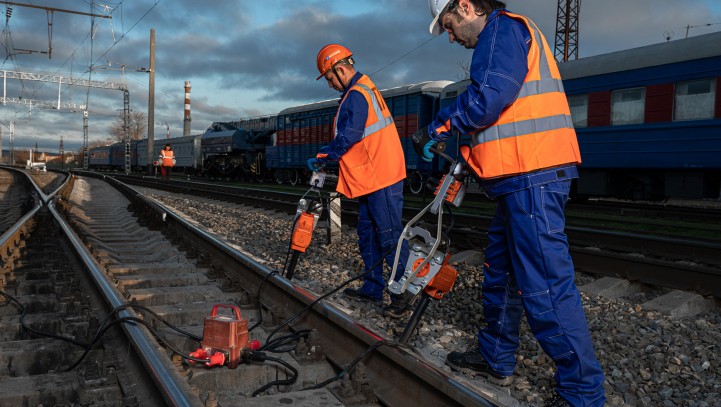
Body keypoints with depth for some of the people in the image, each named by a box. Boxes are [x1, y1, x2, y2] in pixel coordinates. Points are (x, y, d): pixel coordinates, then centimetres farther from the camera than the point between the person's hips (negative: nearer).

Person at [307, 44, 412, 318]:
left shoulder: (356, 95, -14)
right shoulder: (366, 89, 19)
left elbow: (348, 137, -20)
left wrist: (321, 158, -6)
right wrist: (326, 156, 12)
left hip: (381, 180, -11)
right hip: (371, 179, 11)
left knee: (389, 238, -7)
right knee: (368, 236, 15)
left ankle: (405, 294, -1)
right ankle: (373, 288, 24)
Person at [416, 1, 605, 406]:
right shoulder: (502, 36, 25)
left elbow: (487, 99, -20)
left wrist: (437, 129, -8)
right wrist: (471, 153, 19)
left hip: (533, 178, -11)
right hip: (523, 178, 11)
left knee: (544, 286, -9)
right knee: (501, 271, 18)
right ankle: (496, 359, 31)